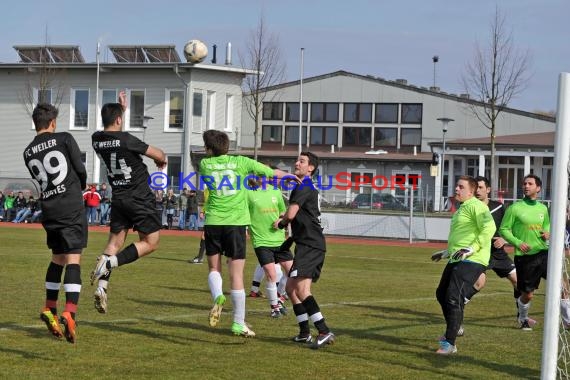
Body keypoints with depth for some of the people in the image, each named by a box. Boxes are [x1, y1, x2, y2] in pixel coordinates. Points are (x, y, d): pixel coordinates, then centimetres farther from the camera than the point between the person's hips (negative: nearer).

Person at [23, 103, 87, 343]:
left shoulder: (28, 153, 9)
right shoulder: (64, 139, -4)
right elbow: (81, 170, -2)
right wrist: (80, 187, 20)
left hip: (49, 210, 5)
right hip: (72, 208, -5)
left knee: (57, 258, 21)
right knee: (73, 259, -8)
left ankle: (50, 309, 25)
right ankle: (69, 312, -22)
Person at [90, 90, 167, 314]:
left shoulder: (97, 139, 0)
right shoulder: (125, 140, -19)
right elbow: (158, 155, -10)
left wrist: (121, 107, 33)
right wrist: (162, 160, 14)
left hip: (118, 199, 7)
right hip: (140, 198, -6)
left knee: (115, 242, 10)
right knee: (150, 242, 2)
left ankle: (102, 287, -6)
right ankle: (110, 262, -17)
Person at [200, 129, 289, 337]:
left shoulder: (204, 164, 6)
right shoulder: (241, 162, 4)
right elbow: (274, 172, 12)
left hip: (213, 222, 1)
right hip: (236, 222, -1)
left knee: (214, 267, 17)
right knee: (236, 274, 2)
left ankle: (218, 296, -14)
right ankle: (239, 323, 6)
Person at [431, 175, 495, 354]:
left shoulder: (475, 206, -10)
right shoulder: (461, 209, 22)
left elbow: (489, 228, -24)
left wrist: (471, 249, -25)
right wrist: (446, 253, 34)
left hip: (471, 261, -11)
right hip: (456, 259, 11)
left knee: (453, 298, -17)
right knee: (442, 294, 21)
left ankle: (450, 344, -14)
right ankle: (454, 329, 42)